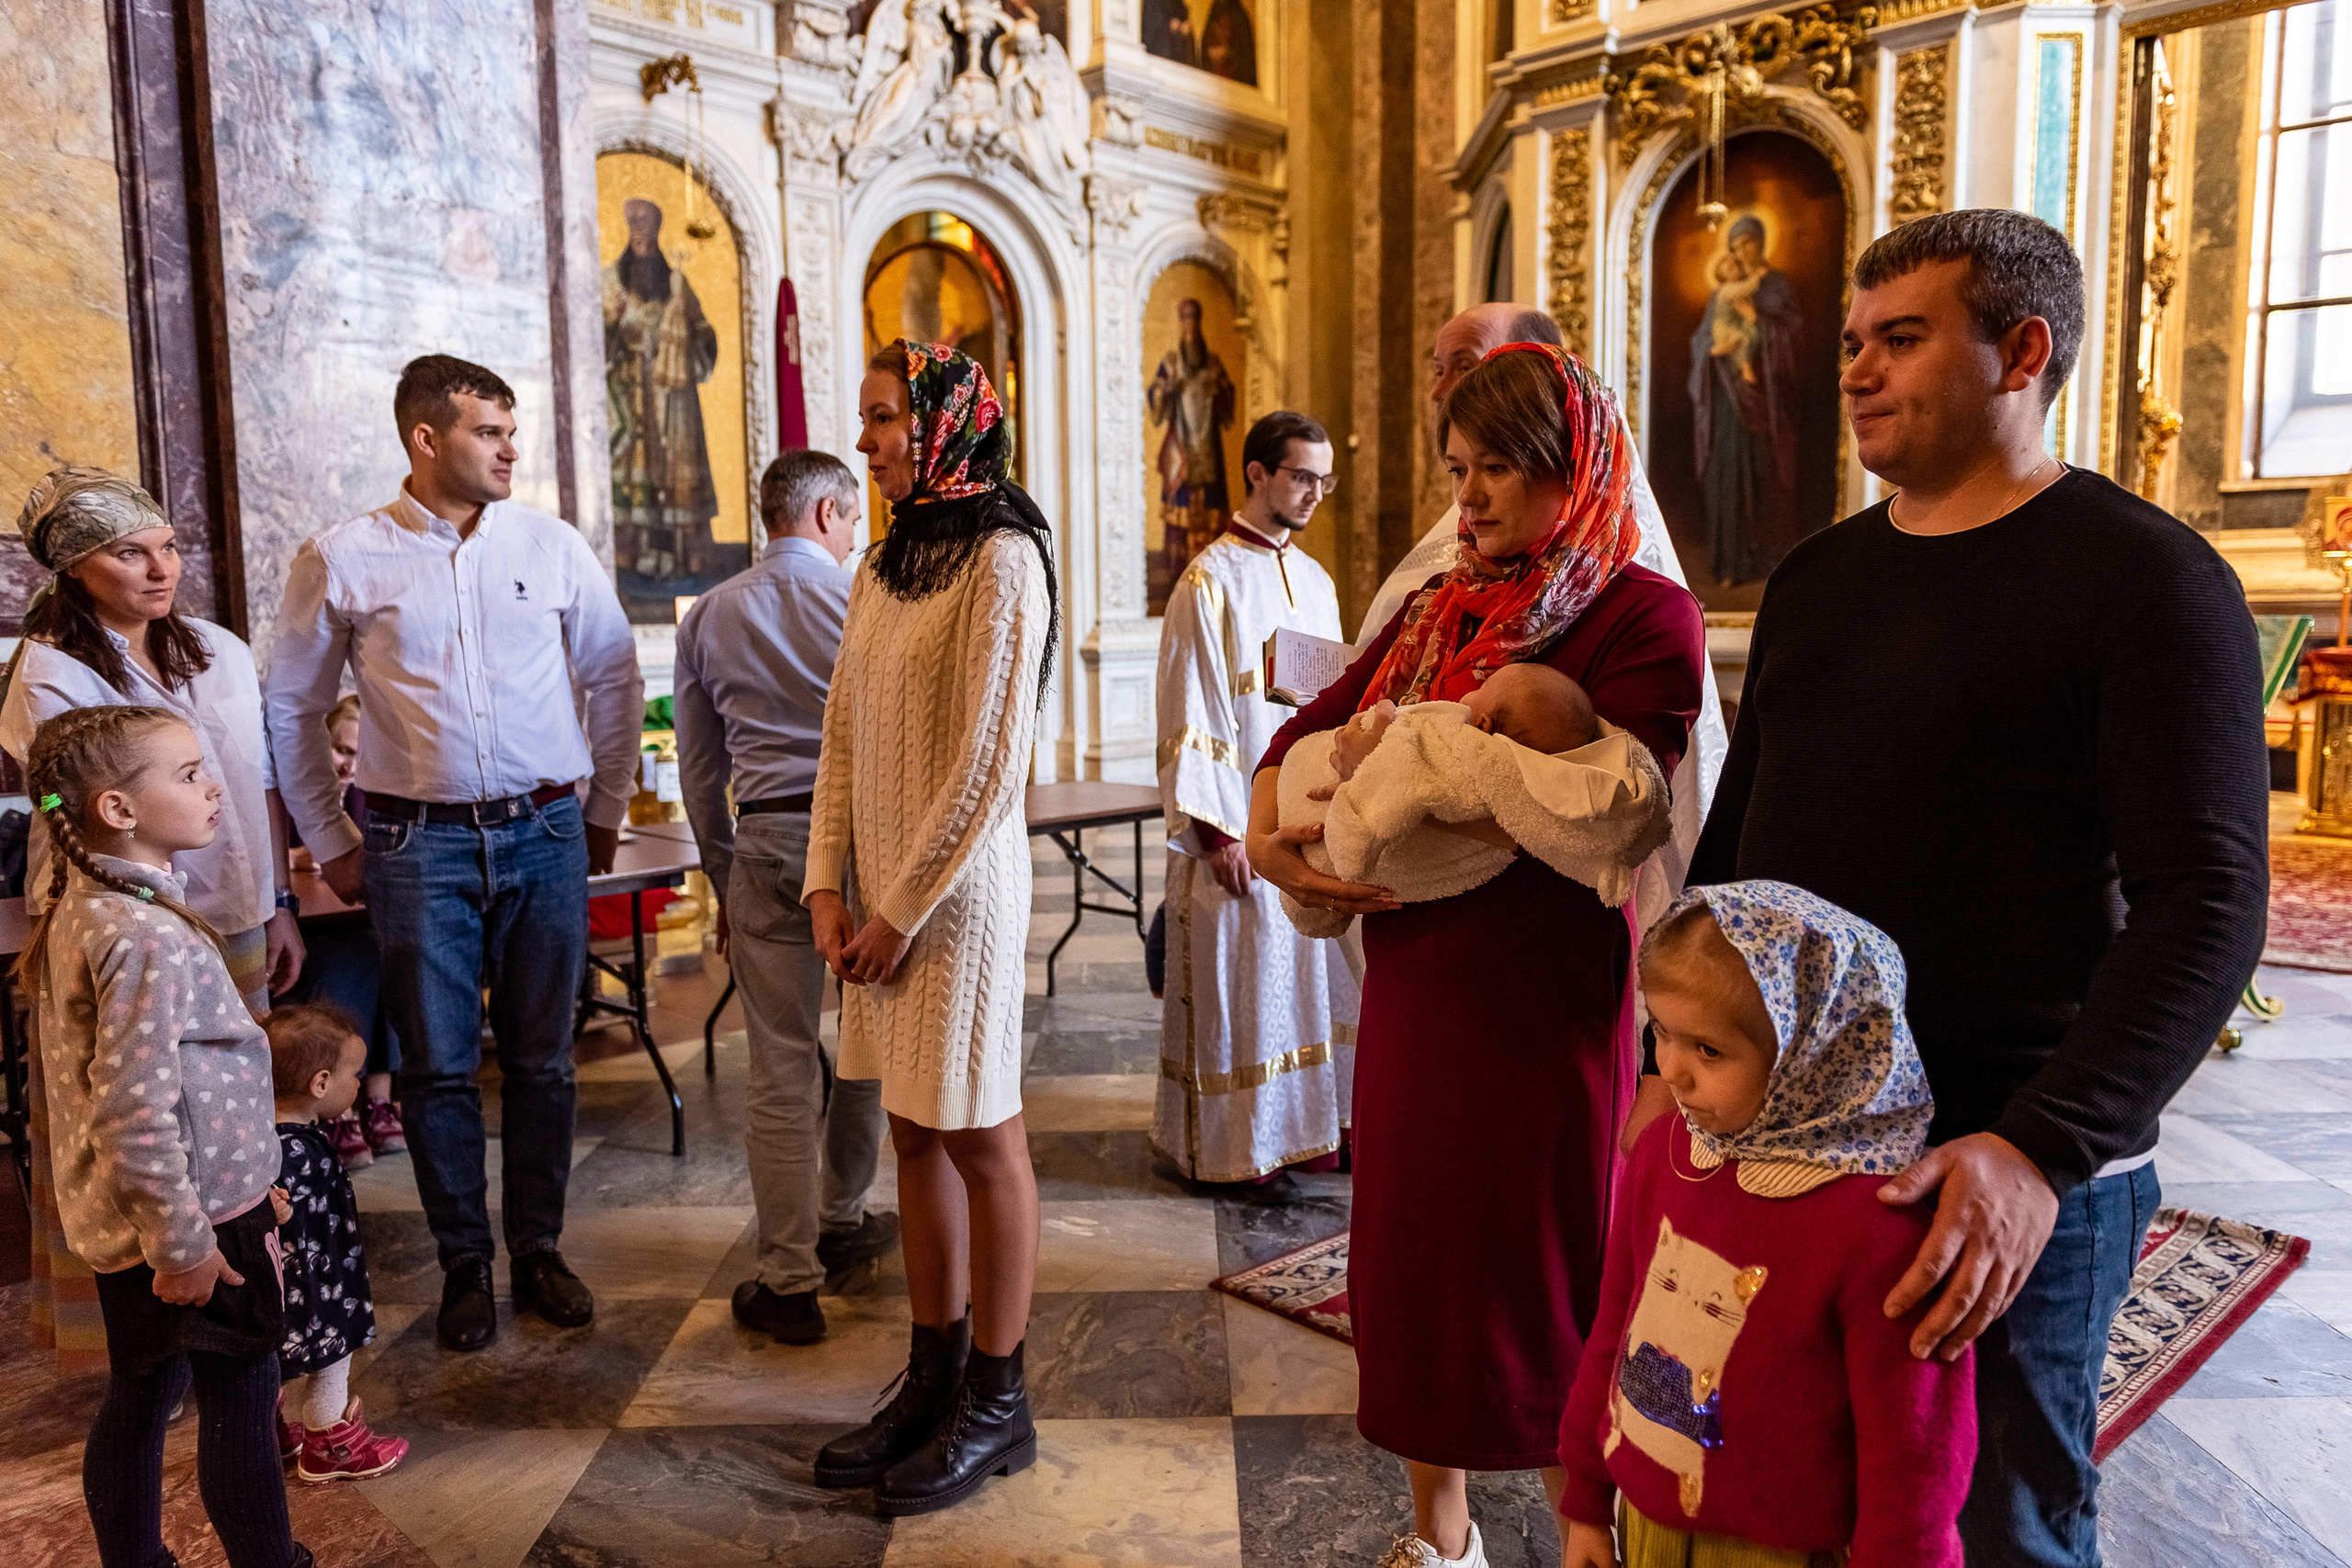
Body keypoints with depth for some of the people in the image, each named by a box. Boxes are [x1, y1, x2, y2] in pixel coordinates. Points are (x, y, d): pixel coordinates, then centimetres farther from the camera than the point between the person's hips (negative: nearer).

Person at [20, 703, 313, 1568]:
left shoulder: (82, 907, 4)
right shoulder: (147, 937, -26)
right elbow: (136, 1114, -28)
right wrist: (184, 1242, -20)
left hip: (122, 1218, 9)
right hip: (188, 1212, -9)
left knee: (138, 1398, 21)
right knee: (240, 1400, 5)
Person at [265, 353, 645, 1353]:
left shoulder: (552, 547, 4)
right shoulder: (343, 560, 0)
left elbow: (617, 680, 12)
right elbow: (290, 708, 9)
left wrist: (605, 812, 12)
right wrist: (332, 845, 8)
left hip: (545, 833, 1)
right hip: (419, 844, -1)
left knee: (541, 1062, 9)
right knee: (438, 1067, 6)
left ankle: (538, 1251, 23)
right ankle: (464, 1265, 21)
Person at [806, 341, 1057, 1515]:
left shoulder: (1000, 561, -12)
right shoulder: (885, 566, 12)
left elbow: (987, 765, -16)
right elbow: (843, 738, 12)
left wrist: (904, 908, -13)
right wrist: (830, 881, 3)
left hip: (958, 890, -7)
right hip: (880, 889, 8)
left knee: (979, 1139, 3)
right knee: (915, 1133, 13)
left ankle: (997, 1404, 18)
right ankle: (934, 1378, 27)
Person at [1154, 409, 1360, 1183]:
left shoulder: (1316, 582, 12)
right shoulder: (1210, 582, -9)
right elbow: (1191, 715, -12)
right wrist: (1216, 830, -16)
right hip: (1241, 829, -7)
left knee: (1310, 973, 12)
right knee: (1234, 982, 2)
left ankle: (1306, 1123, 26)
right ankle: (1226, 1145, 16)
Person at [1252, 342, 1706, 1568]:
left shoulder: (1643, 614, -9)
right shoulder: (1439, 607, 13)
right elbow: (1306, 730, 14)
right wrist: (1267, 835, -6)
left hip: (1545, 1004, -7)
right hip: (1413, 993, 7)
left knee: (1548, 1282, 6)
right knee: (1408, 1258, 16)